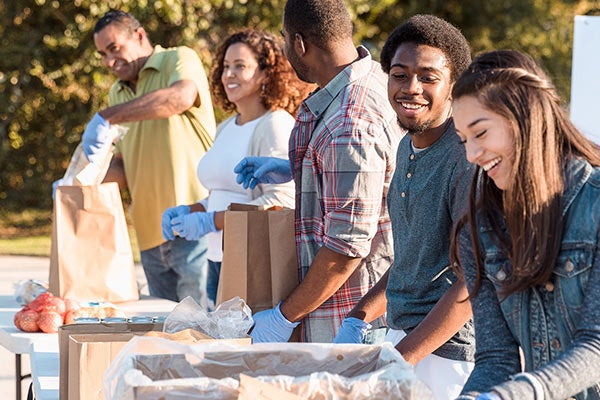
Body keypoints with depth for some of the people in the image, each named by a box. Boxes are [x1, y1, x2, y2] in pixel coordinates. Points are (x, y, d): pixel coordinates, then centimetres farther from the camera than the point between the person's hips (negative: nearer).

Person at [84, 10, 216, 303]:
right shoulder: (118, 94, 20)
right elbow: (124, 167, 18)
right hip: (150, 234, 7)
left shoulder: (179, 60, -1)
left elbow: (181, 96, -26)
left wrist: (107, 117, -28)